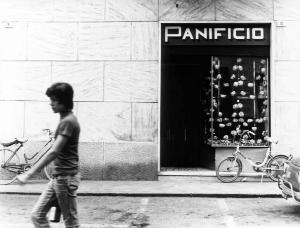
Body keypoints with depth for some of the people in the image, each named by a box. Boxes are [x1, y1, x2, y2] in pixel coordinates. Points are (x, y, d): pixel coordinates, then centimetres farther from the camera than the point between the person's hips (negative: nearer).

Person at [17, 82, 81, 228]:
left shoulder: (68, 121, -17)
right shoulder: (65, 119, 14)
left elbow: (54, 152, -25)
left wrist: (29, 174, -27)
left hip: (66, 178, -9)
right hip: (57, 177, 9)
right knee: (37, 215, 9)